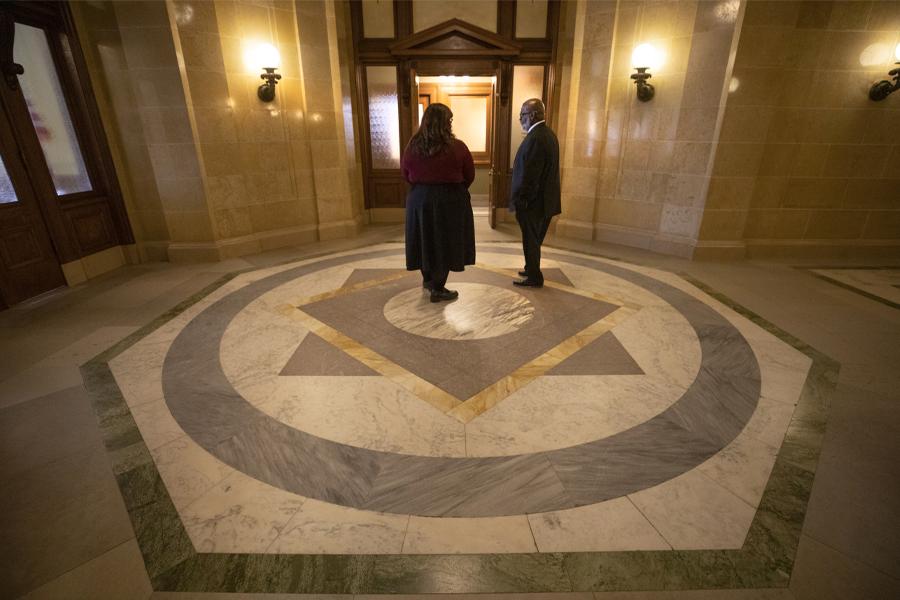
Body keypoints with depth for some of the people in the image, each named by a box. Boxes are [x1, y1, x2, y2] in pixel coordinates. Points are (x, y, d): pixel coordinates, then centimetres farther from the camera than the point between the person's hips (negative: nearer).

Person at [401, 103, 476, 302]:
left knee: (425, 239, 18)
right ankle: (438, 289, 14)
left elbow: (406, 174, 7)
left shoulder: (413, 146, -4)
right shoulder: (457, 147, -13)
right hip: (450, 201, -4)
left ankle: (427, 278, 36)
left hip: (419, 199, 4)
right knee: (444, 242, 7)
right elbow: (469, 176, -2)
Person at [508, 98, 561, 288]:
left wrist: (517, 200, -16)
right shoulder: (549, 133, 11)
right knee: (535, 239, 20)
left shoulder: (535, 138, -20)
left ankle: (534, 278, 15)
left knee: (531, 240, 3)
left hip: (533, 201, -9)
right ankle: (532, 269, 35)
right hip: (545, 199, 9)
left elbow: (528, 175, -24)